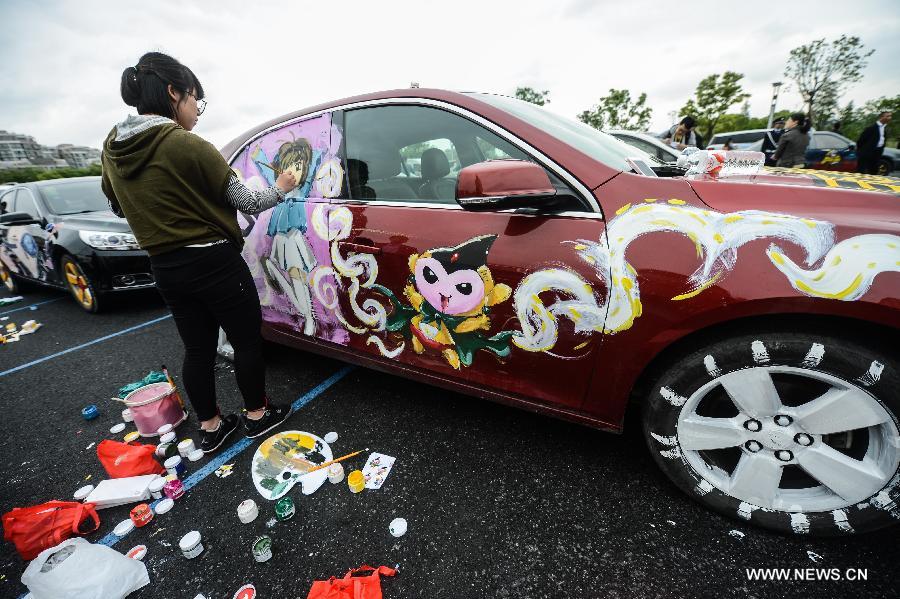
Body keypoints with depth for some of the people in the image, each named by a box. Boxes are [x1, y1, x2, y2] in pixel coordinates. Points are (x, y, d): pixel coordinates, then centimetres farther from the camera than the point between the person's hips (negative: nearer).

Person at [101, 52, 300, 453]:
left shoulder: (112, 150, 6)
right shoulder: (188, 145, -16)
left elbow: (119, 207, 21)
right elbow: (247, 203, -9)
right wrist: (281, 189, 8)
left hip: (165, 268, 7)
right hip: (214, 263, -7)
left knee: (197, 349, 16)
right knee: (247, 340, 10)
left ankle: (210, 428, 30)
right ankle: (258, 415, 26)